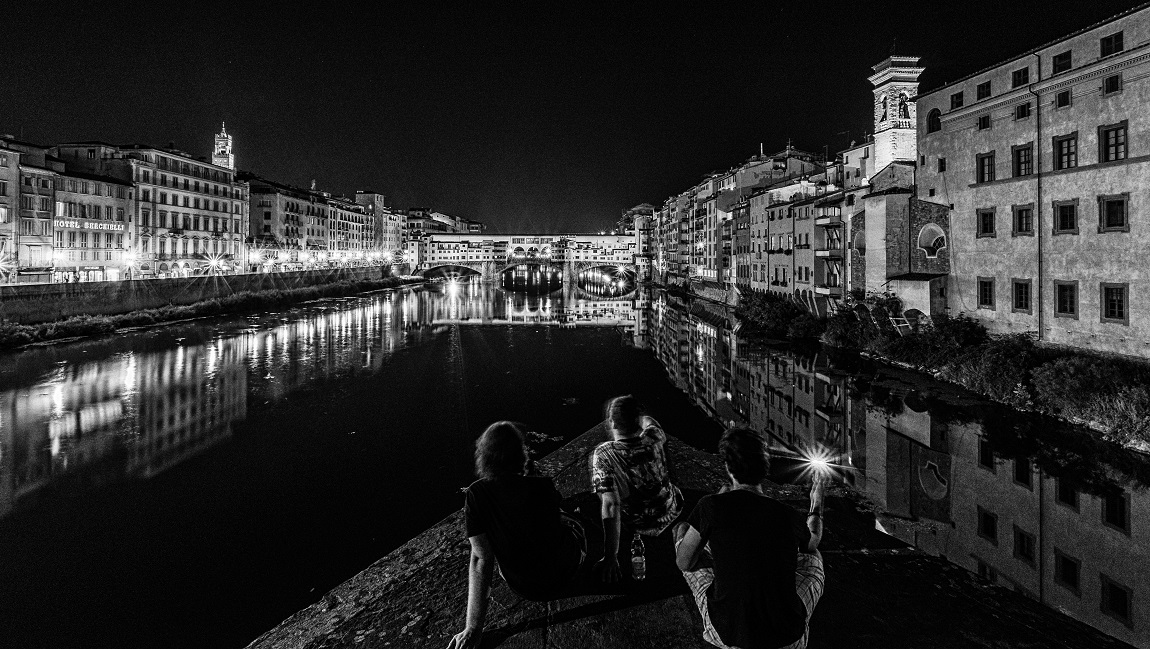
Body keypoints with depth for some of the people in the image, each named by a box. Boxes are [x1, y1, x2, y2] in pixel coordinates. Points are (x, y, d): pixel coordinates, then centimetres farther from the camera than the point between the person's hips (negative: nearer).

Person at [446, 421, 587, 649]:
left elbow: (480, 558, -22)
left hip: (521, 586, 1)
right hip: (563, 577, -1)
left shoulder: (477, 494, -20)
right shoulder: (543, 486, -22)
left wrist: (473, 628, -19)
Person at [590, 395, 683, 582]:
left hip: (636, 523, -2)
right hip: (671, 512, 2)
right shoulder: (652, 440, -24)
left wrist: (610, 557, -37)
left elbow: (610, 505, -38)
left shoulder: (603, 455, -33)